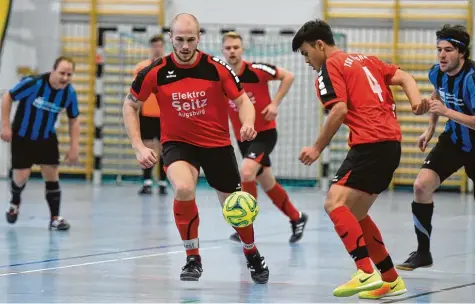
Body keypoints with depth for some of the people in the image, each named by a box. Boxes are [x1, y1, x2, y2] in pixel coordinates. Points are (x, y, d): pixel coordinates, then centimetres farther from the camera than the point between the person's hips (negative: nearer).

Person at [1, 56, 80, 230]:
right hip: (22, 137, -3)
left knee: (51, 174, -5)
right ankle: (15, 202, 30)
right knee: (21, 176, -4)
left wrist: (74, 147, -5)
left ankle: (55, 218, 3)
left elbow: (74, 119, 2)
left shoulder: (69, 93, -13)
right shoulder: (34, 83, -27)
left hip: (47, 138, 3)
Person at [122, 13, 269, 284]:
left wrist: (248, 123, -27)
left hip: (217, 144, 1)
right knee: (183, 189, -31)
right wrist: (139, 146, -8)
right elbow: (130, 105, 2)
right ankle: (193, 259, -11)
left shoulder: (217, 68, -13)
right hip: (178, 142, -1)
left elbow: (243, 100, -5)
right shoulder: (156, 72, -11)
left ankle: (253, 256, 40)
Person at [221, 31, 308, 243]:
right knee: (267, 184, 15)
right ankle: (296, 218, 36)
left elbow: (288, 76, -6)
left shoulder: (256, 70, -15)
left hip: (265, 133, -5)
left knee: (246, 172, -26)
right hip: (243, 137, 5)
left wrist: (275, 103, -13)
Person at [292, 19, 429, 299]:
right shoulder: (366, 60, 24)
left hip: (370, 144, -9)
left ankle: (367, 273, -29)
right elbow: (404, 77, 14)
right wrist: (416, 100, -4)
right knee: (355, 214, 18)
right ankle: (391, 280, 23)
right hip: (391, 142, 9)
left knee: (335, 203, -17)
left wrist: (318, 148, -6)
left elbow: (340, 110, -13)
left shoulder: (330, 67, -1)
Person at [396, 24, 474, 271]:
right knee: (421, 186, -12)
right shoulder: (437, 73, -6)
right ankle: (423, 252, -2)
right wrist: (431, 129, 18)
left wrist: (447, 112, -39)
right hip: (452, 140, 5)